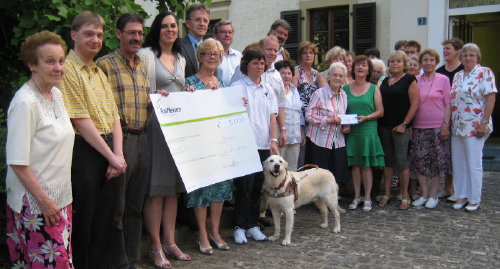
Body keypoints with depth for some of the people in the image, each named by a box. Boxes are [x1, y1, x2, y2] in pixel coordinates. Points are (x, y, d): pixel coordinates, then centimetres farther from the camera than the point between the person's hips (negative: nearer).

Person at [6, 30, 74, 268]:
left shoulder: (56, 94, 5)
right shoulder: (25, 102, -19)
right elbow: (17, 162, -20)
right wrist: (43, 200, -18)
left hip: (60, 196, 8)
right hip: (35, 203, -8)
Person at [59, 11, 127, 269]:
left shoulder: (99, 72, 15)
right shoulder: (68, 70, -9)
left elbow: (114, 117, 10)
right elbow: (81, 122, -15)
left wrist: (118, 155, -3)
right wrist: (112, 157, -13)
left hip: (110, 152, 7)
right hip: (84, 153, -7)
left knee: (109, 218, 15)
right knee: (83, 221, 4)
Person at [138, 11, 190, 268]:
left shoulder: (181, 59, 18)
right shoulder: (146, 54, -2)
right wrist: (154, 95, -22)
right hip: (154, 124, -6)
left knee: (173, 186, 10)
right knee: (156, 187, -4)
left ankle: (170, 242, 19)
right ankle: (155, 247, 6)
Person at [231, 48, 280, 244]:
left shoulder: (268, 89, 13)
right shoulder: (238, 87, -2)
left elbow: (272, 117, 9)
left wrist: (274, 141, 0)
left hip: (264, 145, 5)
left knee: (257, 187, 9)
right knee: (244, 186, -4)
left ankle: (252, 225, 21)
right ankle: (239, 227, 9)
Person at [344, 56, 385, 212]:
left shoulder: (374, 89, 4)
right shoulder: (346, 88, 9)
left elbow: (380, 111, 1)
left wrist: (366, 117, -14)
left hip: (368, 131, -2)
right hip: (351, 132, 2)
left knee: (366, 166, 0)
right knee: (354, 165, 5)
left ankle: (367, 198, 9)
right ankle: (356, 197, 14)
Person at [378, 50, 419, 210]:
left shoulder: (409, 80, -3)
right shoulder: (385, 81, 14)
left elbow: (414, 104, -8)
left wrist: (404, 124, -13)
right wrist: (379, 123, 8)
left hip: (400, 127, -5)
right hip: (384, 126, 6)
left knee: (401, 161, -2)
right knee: (387, 160, 10)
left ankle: (405, 196, 8)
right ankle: (386, 193, 18)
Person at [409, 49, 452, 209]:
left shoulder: (443, 79, 1)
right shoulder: (415, 80, 8)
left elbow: (448, 104, -1)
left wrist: (446, 124, -9)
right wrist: (409, 125, 5)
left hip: (437, 127, -3)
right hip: (419, 127, 3)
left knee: (437, 161, 2)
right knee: (419, 161, 2)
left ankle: (433, 195, 12)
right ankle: (424, 194, 14)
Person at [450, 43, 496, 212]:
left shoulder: (485, 73, -5)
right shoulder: (457, 76, 14)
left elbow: (490, 98, -11)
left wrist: (484, 123, -17)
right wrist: (448, 123, 9)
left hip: (474, 127, -7)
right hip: (457, 127, 7)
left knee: (474, 164, 0)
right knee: (457, 163, 10)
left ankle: (474, 200, 11)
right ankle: (461, 196, 20)